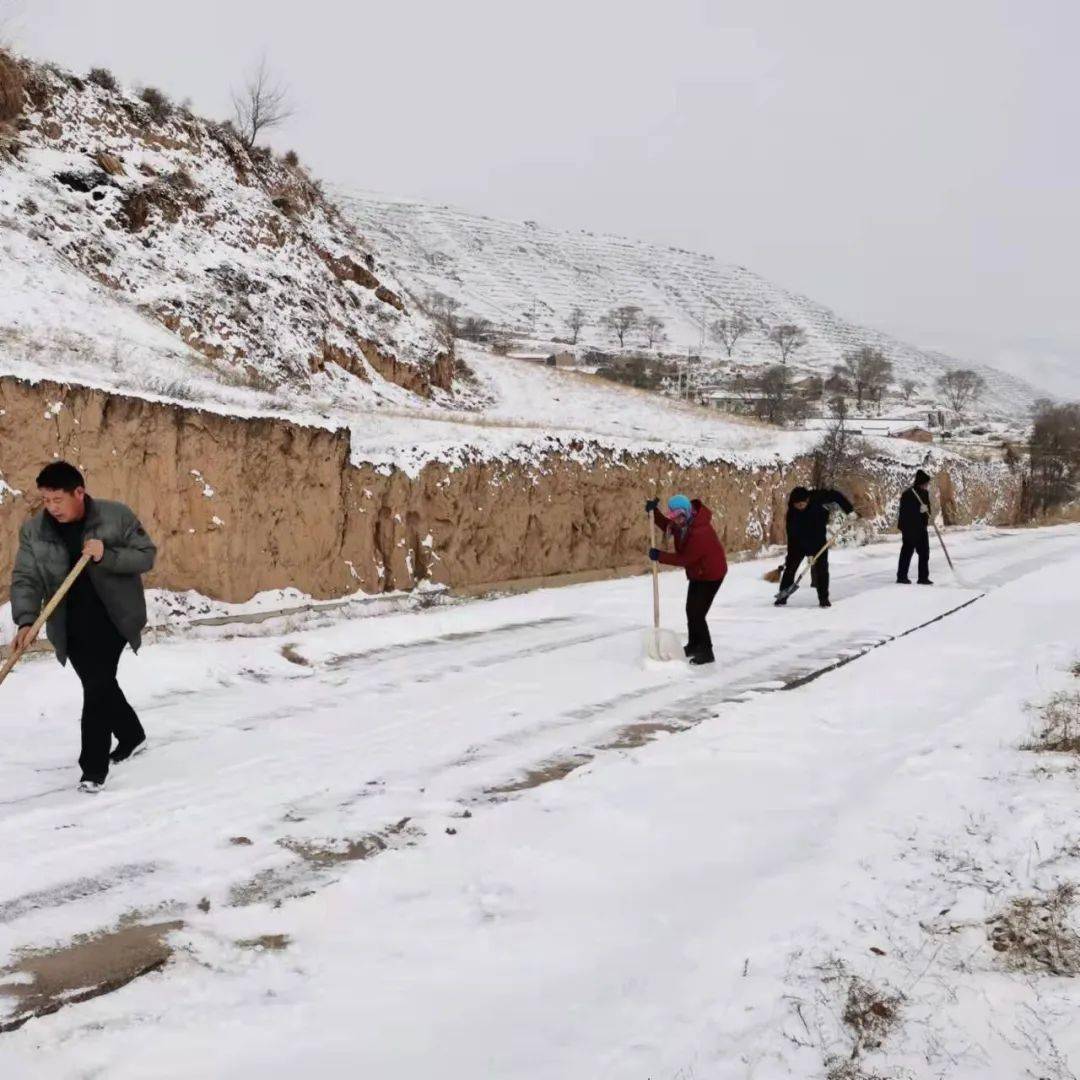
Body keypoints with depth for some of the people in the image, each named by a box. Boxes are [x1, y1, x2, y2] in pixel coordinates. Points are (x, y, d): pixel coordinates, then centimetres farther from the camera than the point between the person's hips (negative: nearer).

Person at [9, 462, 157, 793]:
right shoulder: (33, 530, -4)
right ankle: (131, 735, 41)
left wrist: (107, 555, -23)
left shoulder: (117, 516, -11)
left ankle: (94, 768, -5)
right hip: (71, 625, 4)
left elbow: (146, 555, -6)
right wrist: (26, 621, -22)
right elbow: (25, 579, -6)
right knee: (99, 685, 14)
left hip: (113, 617, -4)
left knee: (97, 686, -13)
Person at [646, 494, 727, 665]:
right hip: (697, 573, 10)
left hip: (711, 574, -10)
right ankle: (693, 645, 36)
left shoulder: (700, 532, -34)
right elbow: (667, 526, 10)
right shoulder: (683, 523, -7)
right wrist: (654, 512, -7)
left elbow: (684, 558, -30)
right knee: (691, 610, 19)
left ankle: (706, 652, 1)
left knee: (697, 614, -11)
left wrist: (660, 556, -26)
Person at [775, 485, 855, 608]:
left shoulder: (818, 497, -25)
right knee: (790, 566, -5)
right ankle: (782, 596, 5)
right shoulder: (792, 512, -24)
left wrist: (849, 510, -17)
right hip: (799, 541, 0)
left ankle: (823, 598, 4)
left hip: (818, 539, 1)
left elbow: (837, 496, -11)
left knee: (821, 567, -5)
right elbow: (792, 534, -25)